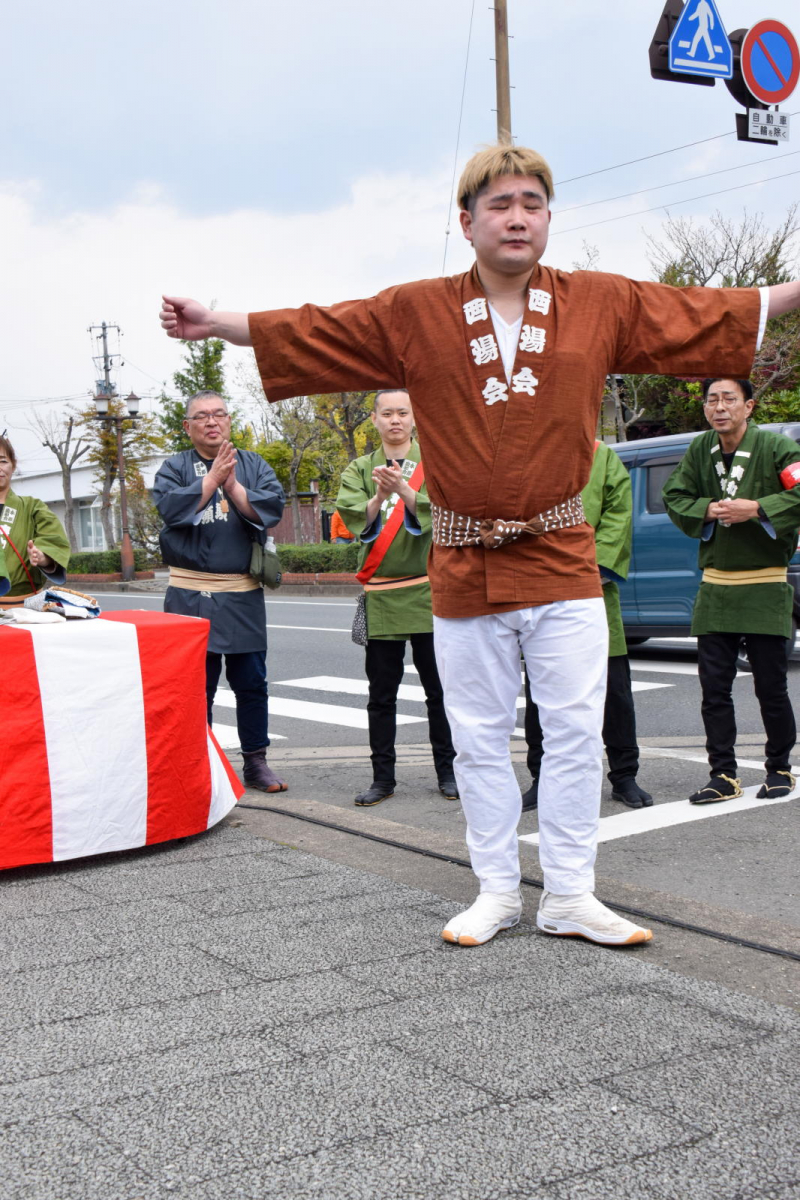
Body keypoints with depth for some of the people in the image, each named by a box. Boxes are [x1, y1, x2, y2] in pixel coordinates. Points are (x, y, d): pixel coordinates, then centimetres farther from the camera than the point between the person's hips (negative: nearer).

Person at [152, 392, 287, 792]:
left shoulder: (254, 465, 10)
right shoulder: (175, 467, 6)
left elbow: (272, 507, -6)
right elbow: (170, 507, -13)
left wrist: (233, 486, -15)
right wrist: (212, 478, -14)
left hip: (243, 594, 2)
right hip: (190, 593, -1)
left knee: (251, 681, 5)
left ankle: (256, 762, 16)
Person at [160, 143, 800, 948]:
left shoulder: (603, 303, 2)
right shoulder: (414, 314, 0)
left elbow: (717, 316, 8)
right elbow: (306, 333, 4)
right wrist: (215, 324, 0)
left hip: (563, 561, 1)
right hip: (465, 571, 0)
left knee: (576, 732, 3)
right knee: (480, 738, 8)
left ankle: (570, 896, 16)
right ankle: (497, 891, 23)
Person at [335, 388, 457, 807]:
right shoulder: (359, 470, 11)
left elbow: (437, 512, -11)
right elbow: (354, 518, -5)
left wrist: (403, 489, -28)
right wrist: (379, 497, -24)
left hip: (428, 590, -1)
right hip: (381, 595, 2)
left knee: (439, 689, 3)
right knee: (381, 694, 6)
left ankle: (447, 771, 15)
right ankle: (383, 776, 13)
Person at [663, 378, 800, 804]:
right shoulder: (699, 450, 6)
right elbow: (674, 497, 10)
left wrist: (757, 509, -20)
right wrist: (708, 510, -8)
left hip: (765, 586, -4)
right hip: (715, 587, 4)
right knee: (713, 686, 3)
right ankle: (723, 774, 10)